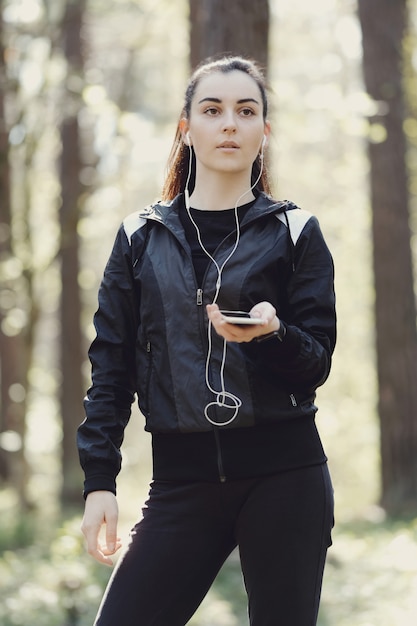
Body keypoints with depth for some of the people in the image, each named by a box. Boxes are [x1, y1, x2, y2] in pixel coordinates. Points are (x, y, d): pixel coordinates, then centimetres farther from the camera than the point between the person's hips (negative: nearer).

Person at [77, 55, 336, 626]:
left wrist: (272, 334, -20)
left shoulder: (294, 233, 6)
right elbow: (111, 365, 9)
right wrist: (99, 482, 1)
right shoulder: (141, 237, 10)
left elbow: (317, 363, 2)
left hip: (284, 476, -1)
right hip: (181, 477, 2)